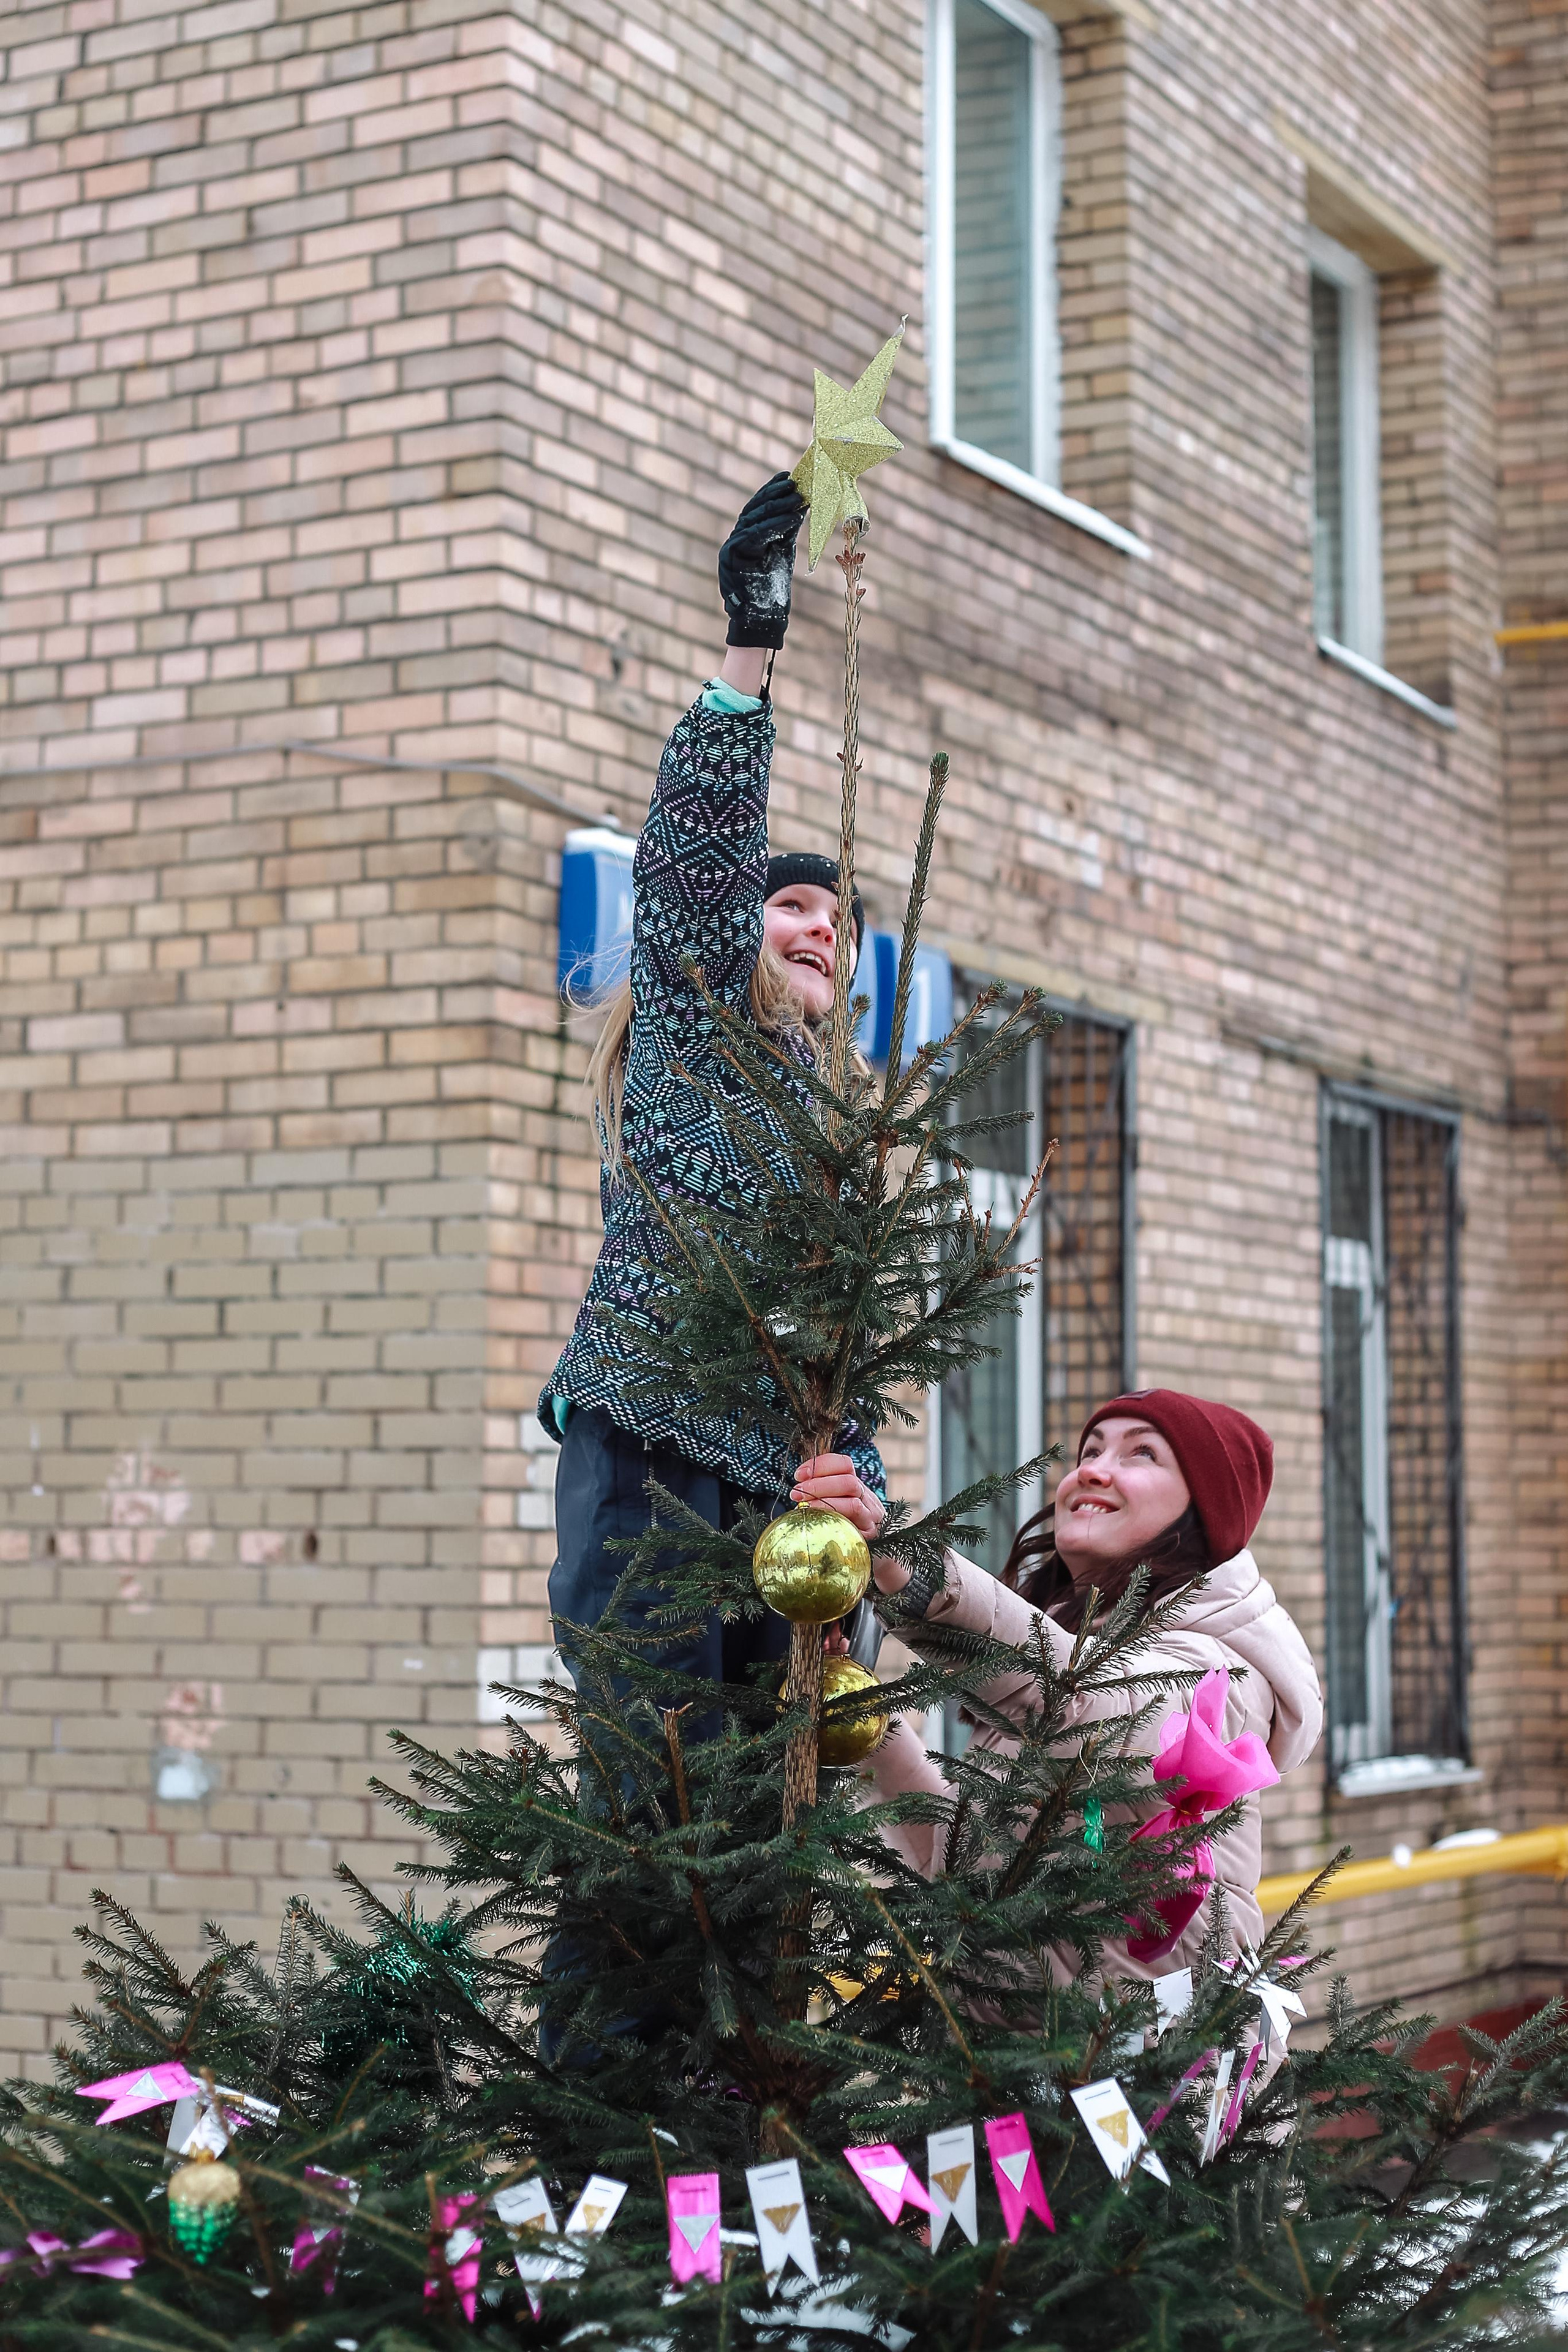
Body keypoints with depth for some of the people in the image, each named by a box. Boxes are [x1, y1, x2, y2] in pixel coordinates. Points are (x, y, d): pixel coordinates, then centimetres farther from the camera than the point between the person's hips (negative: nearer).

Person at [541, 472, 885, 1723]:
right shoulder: (691, 1030, 8)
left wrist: (859, 1486, 16)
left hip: (776, 1481, 7)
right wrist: (752, 654, -21)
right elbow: (695, 855, -10)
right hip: (651, 1455, -7)